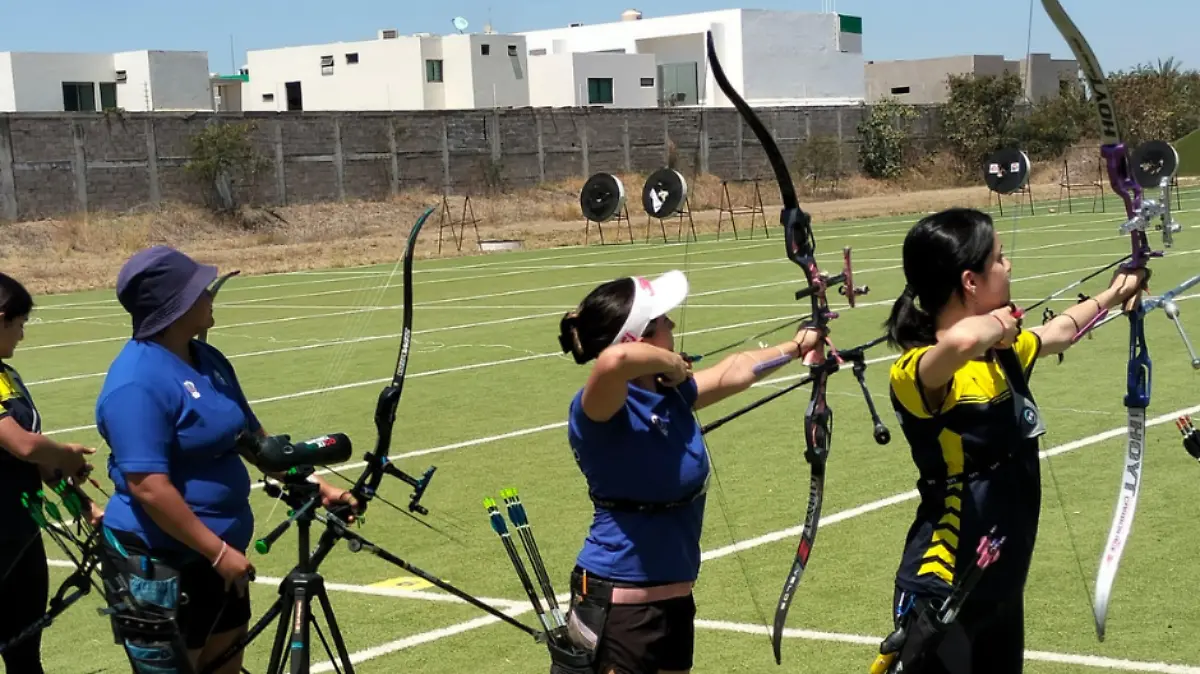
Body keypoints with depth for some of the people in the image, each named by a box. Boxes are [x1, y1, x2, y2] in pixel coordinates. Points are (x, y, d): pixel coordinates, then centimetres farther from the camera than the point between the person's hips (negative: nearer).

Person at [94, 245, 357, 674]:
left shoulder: (208, 360, 7)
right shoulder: (138, 383, -22)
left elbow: (253, 439, 16)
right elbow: (148, 486, -27)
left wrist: (314, 485, 7)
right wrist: (220, 552, -24)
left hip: (218, 553, 9)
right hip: (161, 565, -9)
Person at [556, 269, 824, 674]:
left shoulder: (671, 393, 3)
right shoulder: (599, 410, -21)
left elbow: (733, 372, 21)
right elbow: (614, 360, -44)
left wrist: (795, 347, 34)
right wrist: (668, 362, -24)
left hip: (673, 595, 9)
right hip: (619, 601, -9)